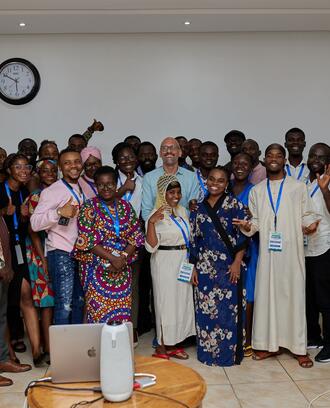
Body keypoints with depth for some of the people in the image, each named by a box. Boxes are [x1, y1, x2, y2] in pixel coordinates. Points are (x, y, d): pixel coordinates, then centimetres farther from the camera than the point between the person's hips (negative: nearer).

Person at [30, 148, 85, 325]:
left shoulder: (81, 190, 14)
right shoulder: (51, 191, -9)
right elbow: (35, 224, -18)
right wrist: (59, 212, -30)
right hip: (61, 254, -7)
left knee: (79, 302, 14)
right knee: (64, 305, -7)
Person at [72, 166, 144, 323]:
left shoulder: (125, 207, 9)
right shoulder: (90, 207, -2)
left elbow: (135, 237, 6)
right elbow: (87, 240, -9)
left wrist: (123, 258, -10)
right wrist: (112, 258, -14)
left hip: (123, 268, 4)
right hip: (97, 268, -3)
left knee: (123, 312, 4)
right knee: (99, 312, -4)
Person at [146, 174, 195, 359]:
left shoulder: (182, 211, 10)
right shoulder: (157, 215, -13)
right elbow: (151, 247, -23)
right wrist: (151, 222, -31)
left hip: (183, 262, 8)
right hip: (165, 263, -7)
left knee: (182, 301, 12)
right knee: (166, 302, 0)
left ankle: (172, 344, 24)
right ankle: (162, 346, 14)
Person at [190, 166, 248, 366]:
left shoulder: (235, 205, -2)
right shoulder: (199, 208, 9)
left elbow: (243, 236, -5)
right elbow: (194, 240, 11)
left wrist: (237, 263, -11)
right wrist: (194, 267, 7)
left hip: (229, 267, -3)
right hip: (205, 267, 3)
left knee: (229, 309, 1)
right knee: (205, 310, 6)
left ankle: (230, 352, 15)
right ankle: (208, 351, 20)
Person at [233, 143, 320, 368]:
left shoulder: (299, 187, 5)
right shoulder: (257, 190, 12)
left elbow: (307, 215, 5)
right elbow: (256, 221, 12)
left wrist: (310, 225, -16)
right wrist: (248, 226, -8)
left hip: (292, 251, -2)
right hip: (267, 252, 2)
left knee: (294, 295, 2)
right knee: (266, 295, 4)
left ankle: (299, 347, 12)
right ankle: (270, 344, 17)